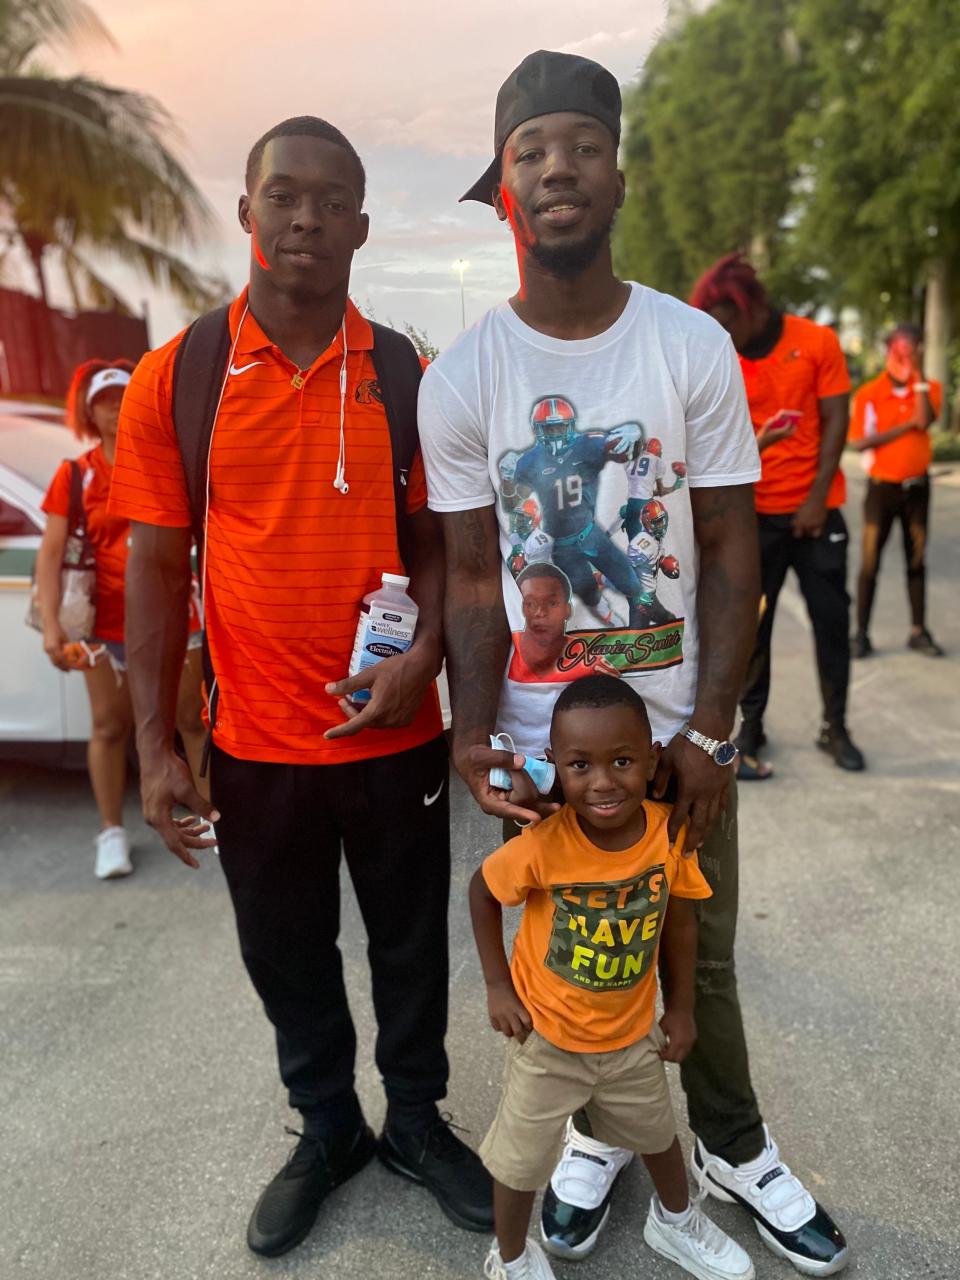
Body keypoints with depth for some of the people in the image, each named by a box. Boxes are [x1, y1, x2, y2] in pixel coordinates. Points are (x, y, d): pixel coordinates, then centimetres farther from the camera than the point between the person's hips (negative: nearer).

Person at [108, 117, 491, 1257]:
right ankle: (326, 1129, 43)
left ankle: (416, 1121, 42)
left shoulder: (405, 377, -1)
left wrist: (423, 656, -15)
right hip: (255, 741, 0)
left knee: (410, 943, 16)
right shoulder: (173, 379, -4)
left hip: (395, 729, 1)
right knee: (286, 952, 17)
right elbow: (155, 565, -2)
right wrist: (154, 749, -4)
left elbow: (434, 539, 4)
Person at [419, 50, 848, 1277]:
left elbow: (731, 550, -3)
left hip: (681, 725, 1)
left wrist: (708, 731, -10)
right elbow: (474, 576, -3)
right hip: (540, 739, 0)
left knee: (699, 956, 16)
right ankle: (597, 1135, 43)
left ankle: (733, 1150, 42)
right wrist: (473, 735, -15)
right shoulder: (460, 379, -6)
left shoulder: (695, 346, -5)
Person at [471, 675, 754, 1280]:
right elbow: (483, 893, -12)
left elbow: (680, 921, -6)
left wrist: (682, 1008, 3)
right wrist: (498, 986, -10)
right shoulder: (542, 845, -32)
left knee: (657, 1133, 29)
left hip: (634, 1030, 4)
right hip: (547, 1033, -3)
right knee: (522, 1159, 16)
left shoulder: (669, 832, -22)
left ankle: (676, 1220, 60)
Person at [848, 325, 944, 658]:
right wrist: (906, 426, -16)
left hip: (917, 485, 3)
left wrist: (919, 374, -18)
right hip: (882, 486, -2)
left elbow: (925, 420, -19)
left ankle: (918, 631, 16)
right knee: (870, 561, -1)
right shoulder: (868, 393, -6)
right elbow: (859, 442, -15)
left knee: (916, 559, 8)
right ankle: (862, 634, 5)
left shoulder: (929, 388, 2)